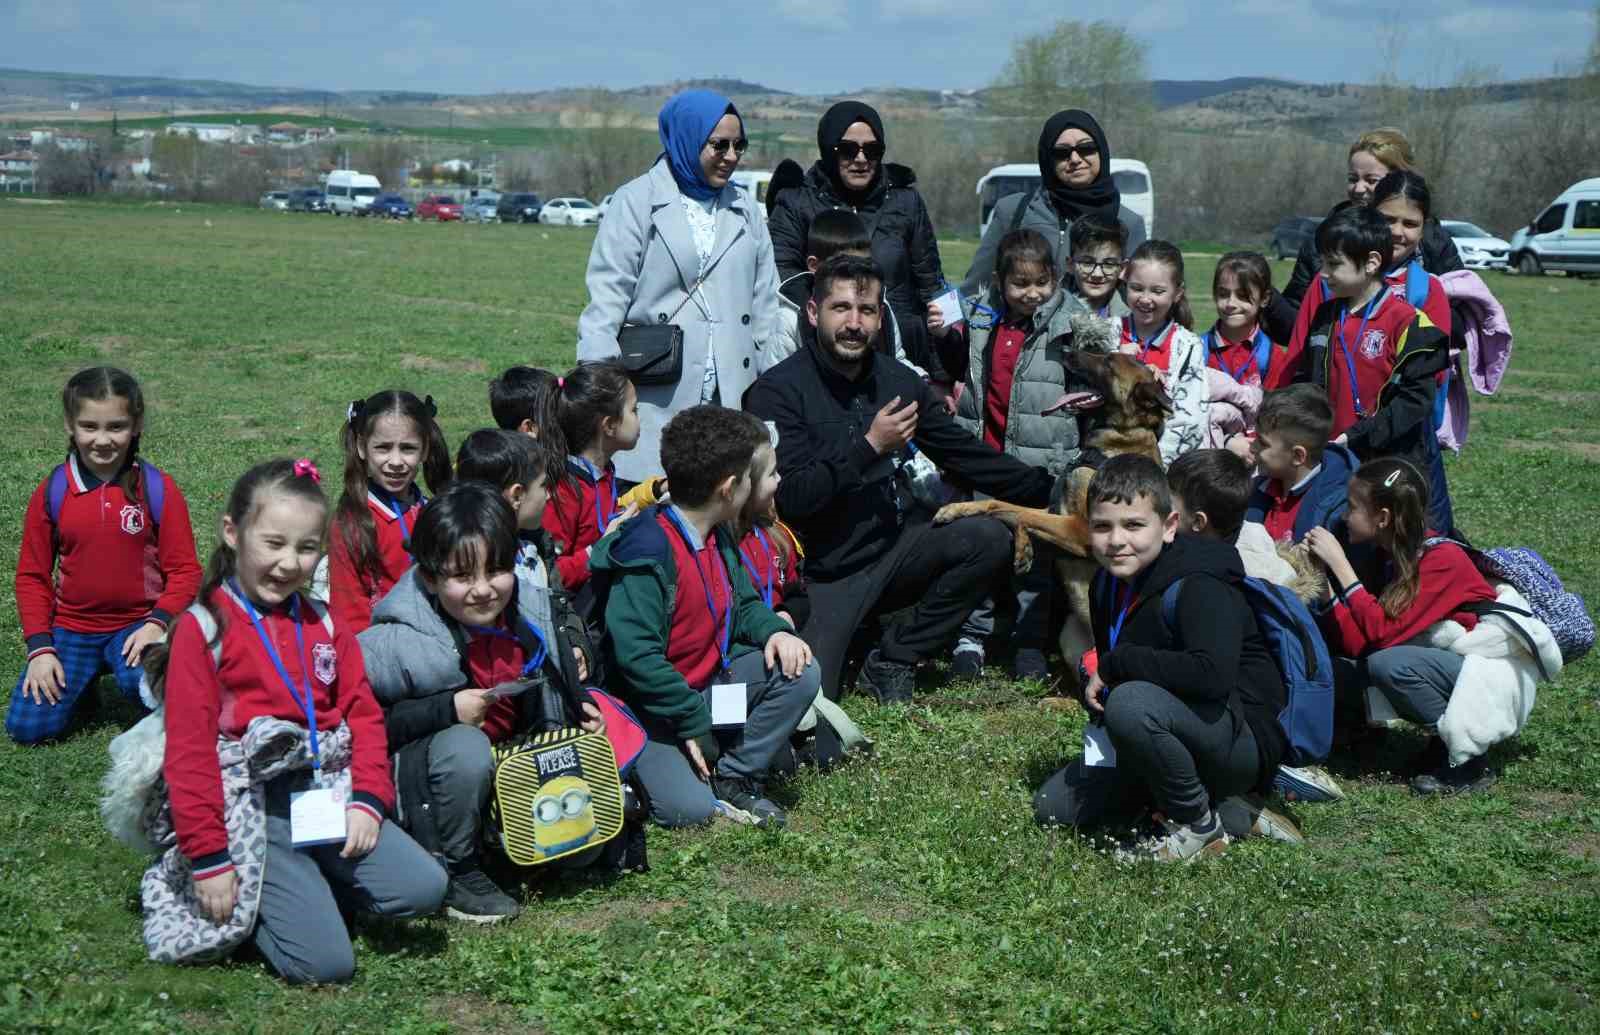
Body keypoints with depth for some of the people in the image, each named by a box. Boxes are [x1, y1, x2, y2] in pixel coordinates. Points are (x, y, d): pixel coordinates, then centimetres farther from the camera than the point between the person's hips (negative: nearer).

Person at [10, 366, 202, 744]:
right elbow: (32, 575, 4)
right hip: (70, 629, 2)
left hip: (137, 624, -2)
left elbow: (184, 569, -5)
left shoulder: (158, 489, -8)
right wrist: (40, 647, -5)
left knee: (142, 682, -34)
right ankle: (82, 680, 19)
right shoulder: (51, 493, -2)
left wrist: (158, 623, -20)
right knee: (27, 726, -11)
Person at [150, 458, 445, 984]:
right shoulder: (203, 629, -5)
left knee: (424, 888, -12)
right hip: (255, 812, -6)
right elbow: (189, 750, -8)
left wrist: (368, 799, -6)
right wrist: (208, 858, -12)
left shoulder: (324, 626, 12)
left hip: (329, 798, 6)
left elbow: (364, 715, 10)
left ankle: (309, 884, 9)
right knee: (326, 962, -17)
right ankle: (259, 896, 11)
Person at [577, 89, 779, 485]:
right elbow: (605, 302, -3)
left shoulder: (744, 208, 16)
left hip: (731, 398, 4)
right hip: (657, 404, -4)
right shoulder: (636, 202, 2)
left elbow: (765, 307, 18)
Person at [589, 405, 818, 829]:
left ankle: (734, 779, -1)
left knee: (800, 672, -9)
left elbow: (742, 604, 17)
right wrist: (694, 723, -23)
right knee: (688, 808, -25)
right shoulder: (648, 554, -25)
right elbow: (636, 656, -29)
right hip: (648, 708, -8)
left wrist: (774, 630, -8)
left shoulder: (718, 536, 4)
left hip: (710, 681, 8)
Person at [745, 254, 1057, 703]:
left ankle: (893, 659, -3)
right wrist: (870, 447, -21)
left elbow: (968, 455, 10)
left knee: (989, 538, -19)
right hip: (823, 573, -5)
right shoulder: (778, 391, -12)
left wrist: (1051, 491, 4)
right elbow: (789, 496, -21)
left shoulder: (899, 381, 6)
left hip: (894, 551, 5)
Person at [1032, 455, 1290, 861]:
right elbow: (1105, 670, 21)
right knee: (1053, 806, 5)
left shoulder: (1198, 585, -22)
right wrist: (1094, 685, -2)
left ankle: (1200, 826, -11)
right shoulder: (1110, 582, 5)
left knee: (1133, 703, -36)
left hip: (1244, 742, -9)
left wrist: (1116, 663, -29)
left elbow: (1213, 675, -40)